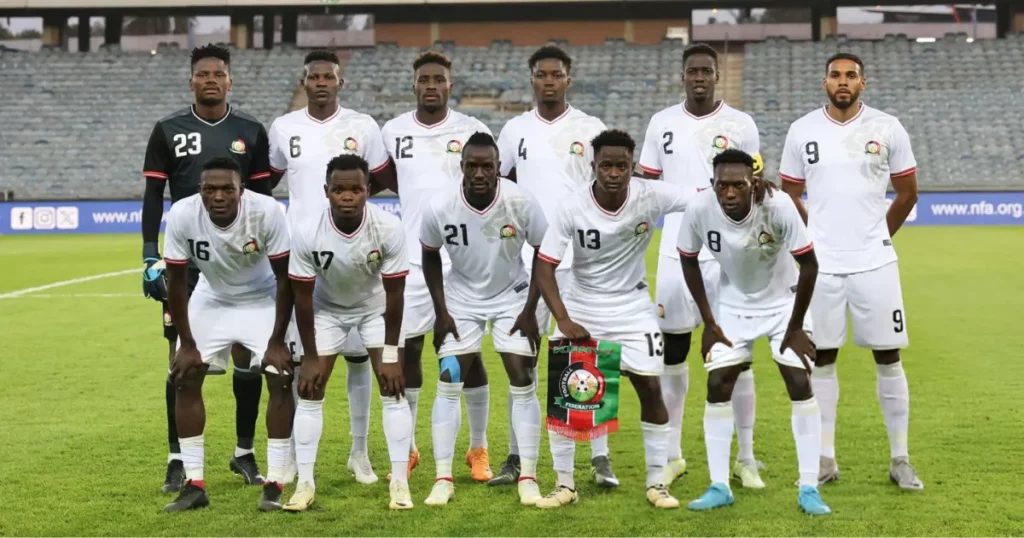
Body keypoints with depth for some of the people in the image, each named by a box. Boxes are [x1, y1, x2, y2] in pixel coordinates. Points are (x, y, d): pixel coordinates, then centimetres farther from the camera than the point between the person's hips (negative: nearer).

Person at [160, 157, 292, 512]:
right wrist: (187, 344, -12)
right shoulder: (182, 215, -27)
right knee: (185, 378, -5)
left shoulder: (266, 211, -31)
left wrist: (277, 341, -19)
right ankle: (194, 485, 2)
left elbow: (285, 277, -20)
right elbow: (176, 281, -14)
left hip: (263, 298, -2)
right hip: (211, 299, 2)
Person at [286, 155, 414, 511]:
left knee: (392, 389, -8)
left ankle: (400, 483, 0)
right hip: (327, 309, 1)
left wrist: (390, 355, -18)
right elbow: (303, 297, -18)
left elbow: (394, 293, -20)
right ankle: (305, 484, 5)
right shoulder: (307, 233, -30)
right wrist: (310, 357, -13)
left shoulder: (388, 228, -31)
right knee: (310, 391, -4)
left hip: (376, 308, 0)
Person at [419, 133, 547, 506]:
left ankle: (528, 478, 3)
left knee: (523, 382, -6)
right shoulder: (440, 208, -22)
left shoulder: (521, 203, -25)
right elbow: (430, 256, -2)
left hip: (512, 296, 0)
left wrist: (530, 311, -11)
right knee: (449, 383, -5)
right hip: (461, 297, 1)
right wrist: (441, 312, -5)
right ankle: (443, 479, 3)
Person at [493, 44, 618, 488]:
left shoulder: (591, 129, 3)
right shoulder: (515, 130, 8)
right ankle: (516, 456, 10)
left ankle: (600, 458, 2)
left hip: (583, 259, -2)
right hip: (528, 259, 2)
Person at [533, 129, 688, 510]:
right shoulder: (573, 207, -21)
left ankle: (656, 484, 11)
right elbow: (545, 265, -19)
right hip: (581, 305, 0)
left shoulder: (650, 196, -19)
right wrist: (564, 321, -29)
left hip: (632, 306, 1)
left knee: (650, 387, -3)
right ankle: (565, 485, 9)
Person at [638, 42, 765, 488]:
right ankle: (672, 455, 17)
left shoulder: (740, 125, 1)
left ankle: (746, 457, 10)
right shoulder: (662, 123, 7)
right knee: (672, 352, 6)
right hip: (675, 252, 2)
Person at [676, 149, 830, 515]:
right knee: (717, 385, -4)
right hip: (733, 305, 2)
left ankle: (809, 489, -2)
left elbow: (809, 265, -21)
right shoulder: (699, 209, -26)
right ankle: (719, 487, 6)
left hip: (782, 302, -2)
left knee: (800, 384, -10)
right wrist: (709, 322, -6)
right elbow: (689, 261, -7)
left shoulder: (778, 207, -33)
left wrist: (795, 327, -16)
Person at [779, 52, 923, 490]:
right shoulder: (803, 131, 2)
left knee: (888, 357, 2)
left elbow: (907, 193, 8)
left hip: (874, 262, -1)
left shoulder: (887, 129, -1)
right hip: (820, 265, 1)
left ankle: (900, 460, 10)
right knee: (821, 358, 4)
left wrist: (878, 237, 12)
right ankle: (825, 459, 13)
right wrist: (818, 238, 11)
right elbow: (789, 194, 12)